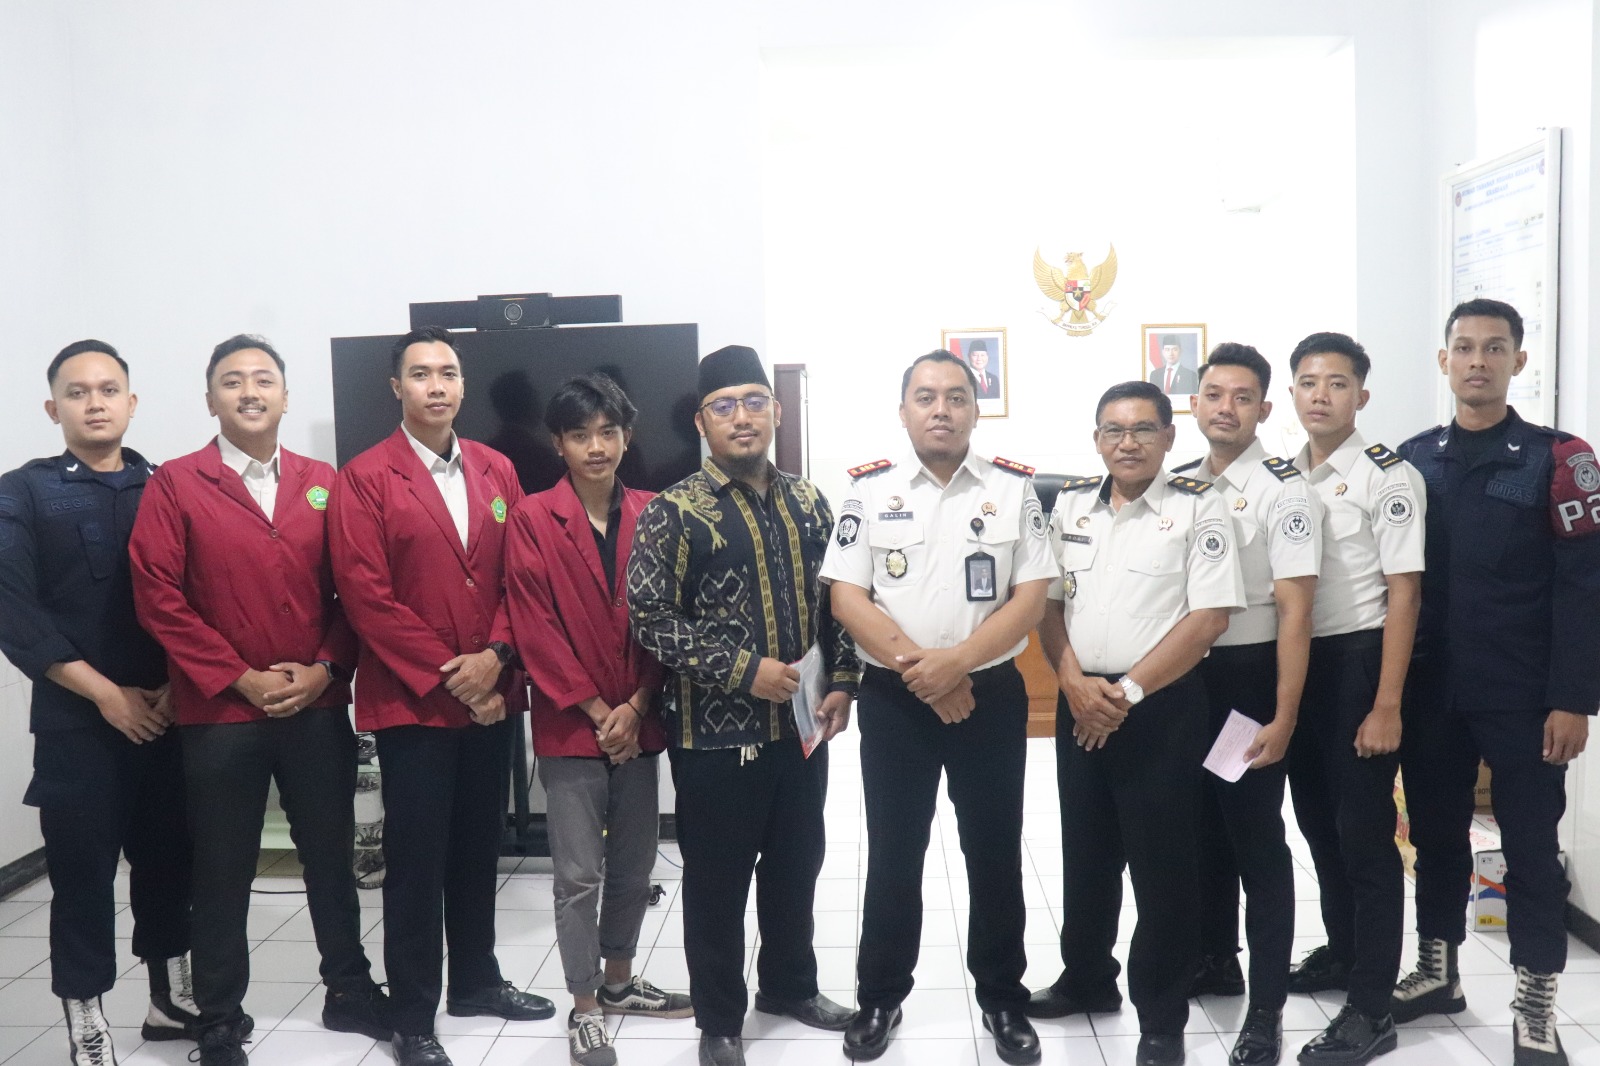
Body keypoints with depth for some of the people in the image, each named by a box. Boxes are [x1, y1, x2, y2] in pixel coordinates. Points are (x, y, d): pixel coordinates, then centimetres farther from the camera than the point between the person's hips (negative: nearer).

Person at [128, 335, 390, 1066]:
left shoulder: (325, 484, 7)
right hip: (219, 713, -2)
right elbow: (159, 599, -9)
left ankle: (350, 991, 31)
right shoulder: (174, 485, -3)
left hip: (319, 709, 3)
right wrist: (239, 678, -12)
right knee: (222, 872, 8)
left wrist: (324, 667, -8)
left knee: (331, 857, 14)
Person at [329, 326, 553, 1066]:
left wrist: (494, 656, -9)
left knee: (478, 849, 16)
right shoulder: (365, 478, -7)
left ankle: (475, 981, 33)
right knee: (417, 859, 3)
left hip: (491, 696, 5)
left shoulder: (497, 471, 8)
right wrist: (445, 675, -13)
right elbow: (365, 595, -12)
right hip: (410, 701, -5)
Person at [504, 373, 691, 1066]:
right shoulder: (532, 520, -5)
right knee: (579, 876, 3)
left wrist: (636, 709, -7)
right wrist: (597, 712, -11)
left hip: (637, 724, 4)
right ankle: (584, 1010, 19)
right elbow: (535, 629, -9)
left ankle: (619, 983, 35)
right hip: (570, 726, -3)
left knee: (634, 868, 15)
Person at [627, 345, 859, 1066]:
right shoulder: (674, 512, -10)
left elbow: (833, 600, 12)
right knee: (717, 883, 9)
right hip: (715, 735, -5)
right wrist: (743, 670, -19)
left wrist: (841, 684, 1)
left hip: (801, 726, 5)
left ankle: (790, 986, 41)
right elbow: (649, 618, -14)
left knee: (796, 868, 19)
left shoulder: (807, 502, 6)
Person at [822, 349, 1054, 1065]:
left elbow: (1032, 597, -4)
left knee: (995, 856, 11)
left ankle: (1003, 1000, 29)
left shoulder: (1013, 488, 1)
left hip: (991, 696, 1)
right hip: (893, 700, 0)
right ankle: (879, 998, 27)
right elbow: (845, 597, -5)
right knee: (892, 858, 10)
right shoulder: (870, 489, 0)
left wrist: (957, 661, -16)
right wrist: (916, 667, -14)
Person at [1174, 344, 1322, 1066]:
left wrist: (1283, 718, -18)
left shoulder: (1283, 492, -12)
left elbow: (1295, 611, -15)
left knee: (1256, 835, 1)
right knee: (1202, 824, 17)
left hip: (1249, 678, -6)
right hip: (1182, 675, 6)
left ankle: (1266, 1006, 13)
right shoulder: (1175, 484, 5)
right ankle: (1216, 960, 35)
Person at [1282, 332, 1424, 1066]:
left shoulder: (1388, 477, -10)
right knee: (1317, 819, 17)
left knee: (1364, 829, -1)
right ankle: (1343, 952, 37)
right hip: (1297, 660, 6)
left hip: (1359, 659, -6)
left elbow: (1403, 593, -12)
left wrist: (1387, 706, -16)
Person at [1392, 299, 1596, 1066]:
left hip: (1522, 696, -3)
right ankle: (1436, 971, 31)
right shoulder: (1412, 460, 6)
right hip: (1430, 690, 4)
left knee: (1531, 845, 6)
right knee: (1435, 834, 14)